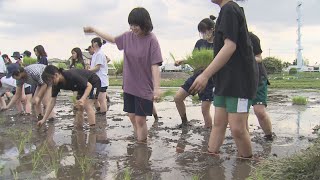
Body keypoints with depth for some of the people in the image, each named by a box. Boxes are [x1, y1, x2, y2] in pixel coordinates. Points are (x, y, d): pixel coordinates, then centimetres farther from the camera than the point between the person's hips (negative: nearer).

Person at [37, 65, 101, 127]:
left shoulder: (71, 76, -35)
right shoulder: (56, 84, -13)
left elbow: (89, 86, -29)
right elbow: (52, 101, -8)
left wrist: (83, 99, -44)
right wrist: (44, 119, -10)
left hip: (93, 82, -8)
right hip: (83, 86, 8)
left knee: (87, 105, -19)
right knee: (79, 106, 3)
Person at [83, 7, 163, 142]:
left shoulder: (151, 40, -15)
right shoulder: (128, 36, 2)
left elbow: (155, 66, -18)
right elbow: (113, 39, 22)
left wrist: (157, 88, -25)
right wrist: (94, 30, 28)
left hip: (144, 88, -6)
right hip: (129, 86, 6)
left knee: (140, 119, -2)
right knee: (132, 117, 12)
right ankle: (139, 141, 26)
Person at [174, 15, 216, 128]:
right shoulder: (200, 43, 6)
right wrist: (181, 61, -7)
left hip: (209, 80, -6)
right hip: (196, 76, 6)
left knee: (205, 109, -3)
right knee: (177, 98, 1)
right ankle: (184, 122, 21)